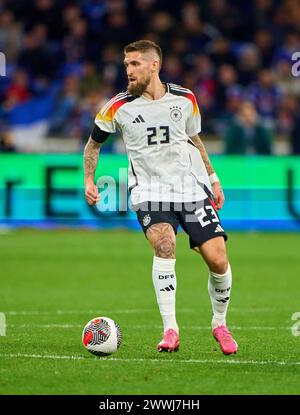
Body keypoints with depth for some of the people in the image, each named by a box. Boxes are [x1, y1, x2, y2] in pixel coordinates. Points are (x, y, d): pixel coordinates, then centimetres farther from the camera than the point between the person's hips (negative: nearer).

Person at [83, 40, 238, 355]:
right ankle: (170, 330, -24)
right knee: (164, 243, -30)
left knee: (218, 259, -8)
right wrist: (89, 180, 1)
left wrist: (213, 179, 20)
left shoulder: (185, 99, 3)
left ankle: (220, 323, 19)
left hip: (192, 188, 2)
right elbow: (93, 143, 12)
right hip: (149, 192, -2)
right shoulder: (119, 107, -3)